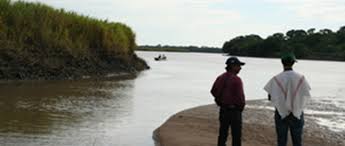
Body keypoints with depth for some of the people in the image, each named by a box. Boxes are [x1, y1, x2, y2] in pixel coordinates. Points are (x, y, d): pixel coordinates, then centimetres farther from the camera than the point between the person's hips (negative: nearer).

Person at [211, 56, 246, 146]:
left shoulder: (220, 77, 3)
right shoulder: (236, 79, -18)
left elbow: (213, 91, 6)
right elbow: (240, 96, -21)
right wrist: (241, 106, -4)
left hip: (223, 109, 6)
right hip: (234, 110, -6)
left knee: (223, 133, 14)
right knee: (236, 134, 5)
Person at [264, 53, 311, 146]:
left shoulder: (276, 79, -12)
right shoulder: (300, 78, -7)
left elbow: (271, 97, -9)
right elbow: (305, 95, -2)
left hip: (281, 113, -1)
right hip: (297, 113, 1)